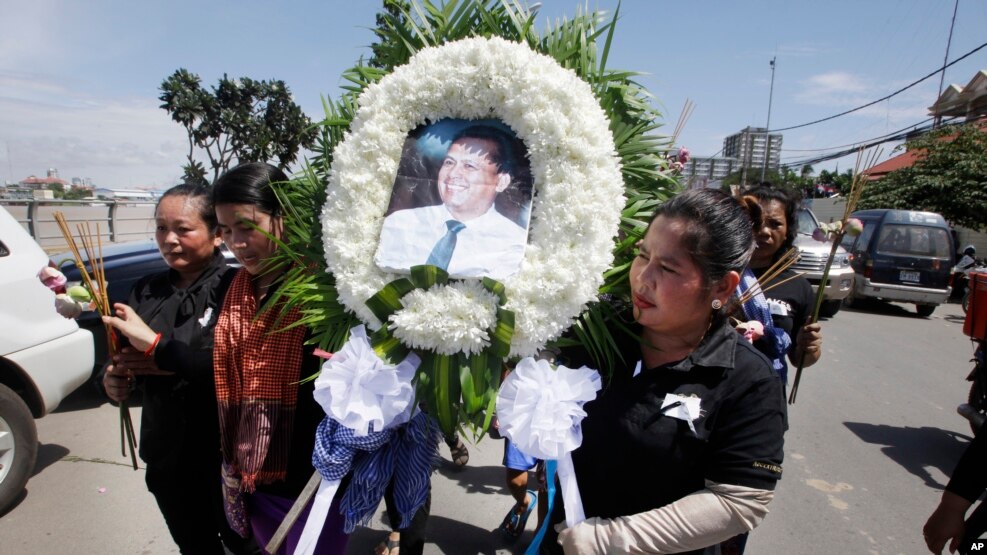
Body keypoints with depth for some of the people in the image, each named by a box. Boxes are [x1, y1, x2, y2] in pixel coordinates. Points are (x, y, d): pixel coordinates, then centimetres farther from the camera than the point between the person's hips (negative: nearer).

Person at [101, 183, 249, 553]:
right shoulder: (146, 292, 3)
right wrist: (113, 378, -11)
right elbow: (123, 355, 10)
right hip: (166, 453, 6)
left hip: (226, 454, -5)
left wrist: (158, 345, -25)